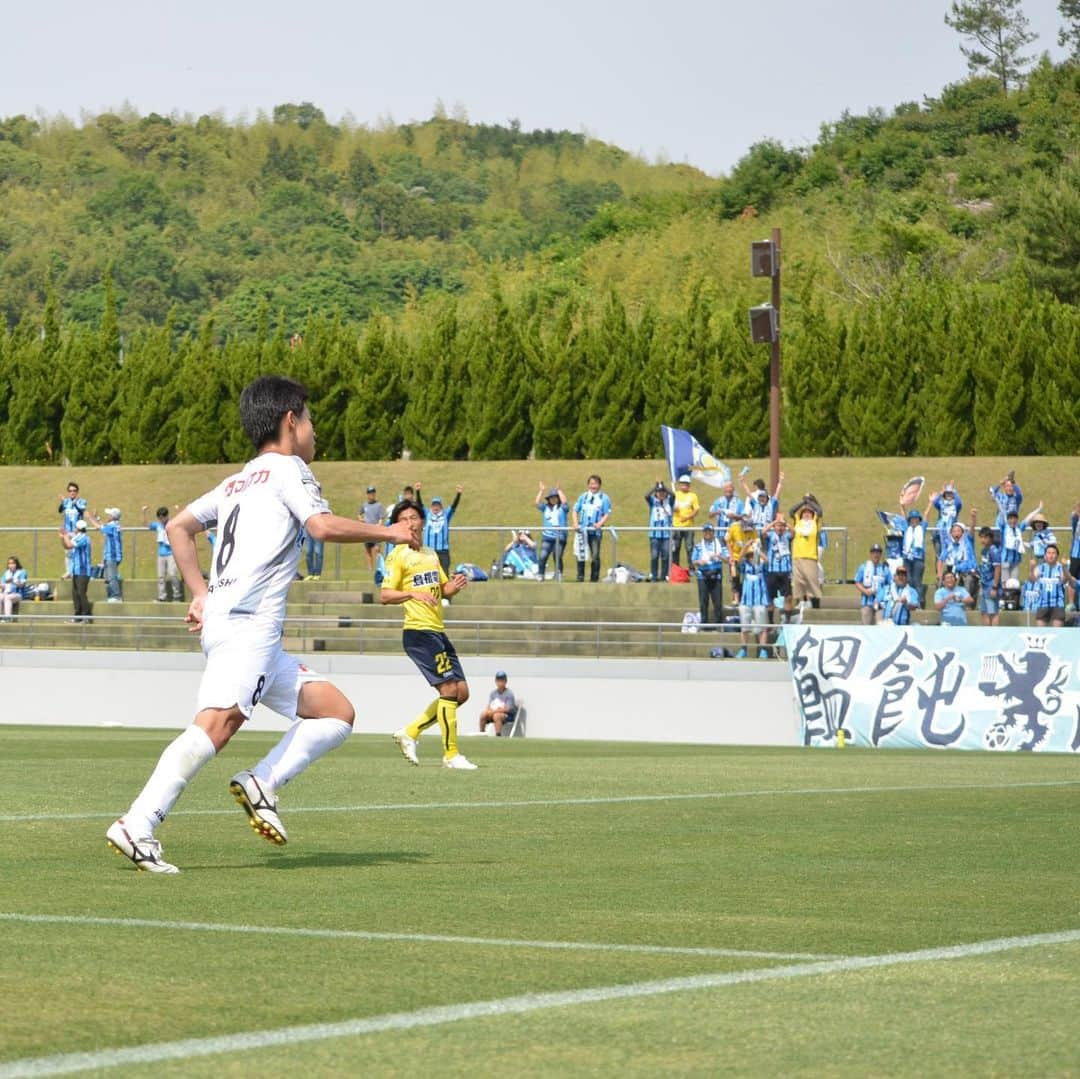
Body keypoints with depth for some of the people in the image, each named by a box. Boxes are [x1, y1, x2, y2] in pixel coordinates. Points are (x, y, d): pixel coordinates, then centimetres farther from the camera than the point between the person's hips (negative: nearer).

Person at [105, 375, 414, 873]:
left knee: (336, 712, 10)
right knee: (219, 720, -25)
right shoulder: (286, 468, 2)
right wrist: (388, 532, -1)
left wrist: (200, 593, 24)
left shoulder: (238, 481, 27)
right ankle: (137, 826, -34)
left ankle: (261, 784, -7)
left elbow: (178, 526, 28)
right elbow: (323, 526, -13)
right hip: (248, 621, -10)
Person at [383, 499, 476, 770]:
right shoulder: (398, 556, -5)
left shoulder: (431, 555, 18)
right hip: (418, 631, -8)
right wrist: (412, 594, -29)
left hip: (438, 632, 8)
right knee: (449, 689, -13)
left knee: (461, 692, 7)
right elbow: (384, 595, -12)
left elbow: (444, 590, 26)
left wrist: (456, 585, 3)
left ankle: (410, 732, 15)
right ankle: (451, 754, -5)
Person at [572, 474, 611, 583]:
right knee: (580, 555, 3)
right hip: (582, 530, 3)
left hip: (595, 531, -3)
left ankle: (594, 580, 1)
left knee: (595, 556, -6)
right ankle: (580, 578, 11)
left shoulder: (604, 498, 3)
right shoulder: (583, 497, 12)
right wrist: (575, 523, -4)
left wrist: (600, 523, -19)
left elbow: (607, 514, -2)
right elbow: (575, 510, 13)